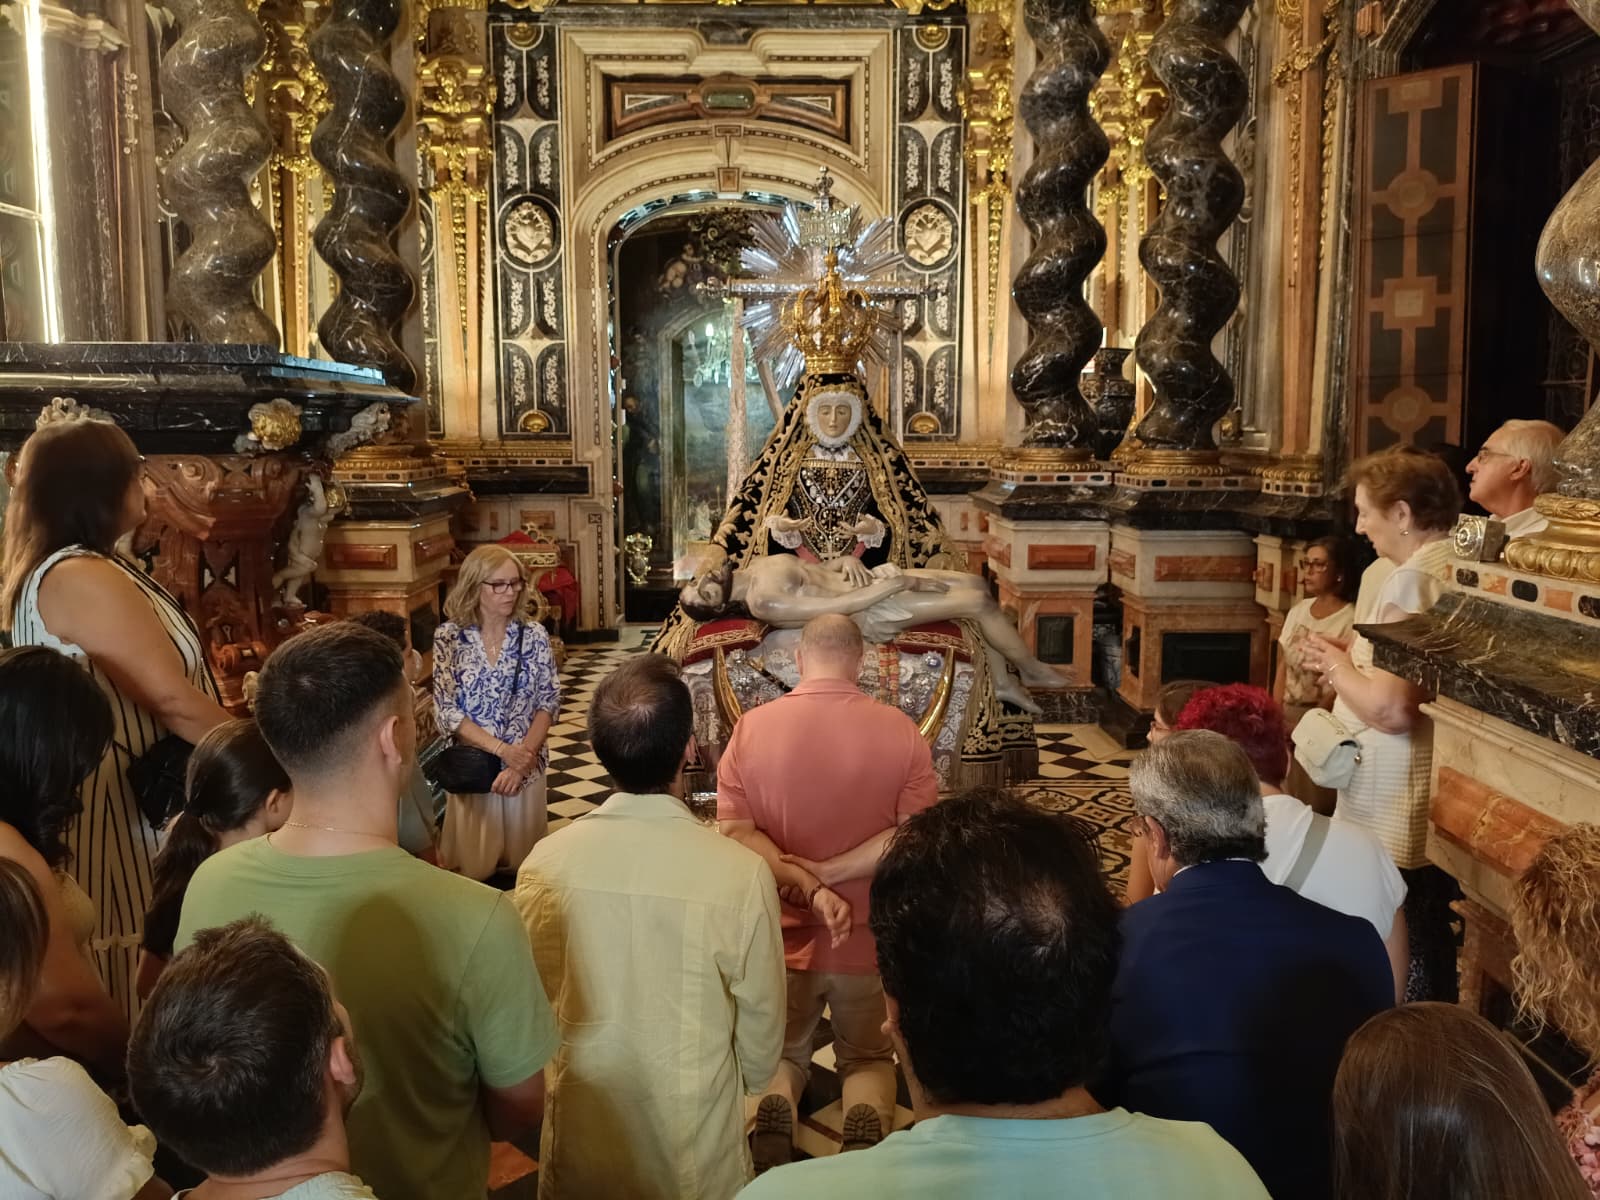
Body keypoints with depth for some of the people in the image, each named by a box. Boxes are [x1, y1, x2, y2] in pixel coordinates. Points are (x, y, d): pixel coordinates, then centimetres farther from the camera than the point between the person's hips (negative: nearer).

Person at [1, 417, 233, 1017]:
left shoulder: (51, 570, 13)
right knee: (141, 985, 0)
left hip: (124, 802, 10)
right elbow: (176, 701, -22)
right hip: (119, 811, -10)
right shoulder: (79, 578, -20)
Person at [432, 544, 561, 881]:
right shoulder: (448, 637, -7)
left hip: (525, 765, 1)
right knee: (473, 868, 7)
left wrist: (524, 755, -17)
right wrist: (502, 749, -19)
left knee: (524, 864, 10)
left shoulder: (534, 634, -2)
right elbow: (446, 710, -11)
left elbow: (549, 701, -3)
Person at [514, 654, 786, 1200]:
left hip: (582, 1125, 2)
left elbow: (531, 1001, -1)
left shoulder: (545, 863, -17)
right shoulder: (741, 874, -24)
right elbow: (761, 1023, -11)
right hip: (693, 1135, -2)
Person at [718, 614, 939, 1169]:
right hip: (868, 936, 0)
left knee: (780, 1052, 23)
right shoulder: (901, 730, -9)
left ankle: (774, 1107, -11)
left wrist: (806, 885, -18)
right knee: (868, 1057, 22)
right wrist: (826, 872, -16)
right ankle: (867, 1119, -11)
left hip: (781, 934, 0)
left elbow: (737, 830, -13)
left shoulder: (751, 726, -8)